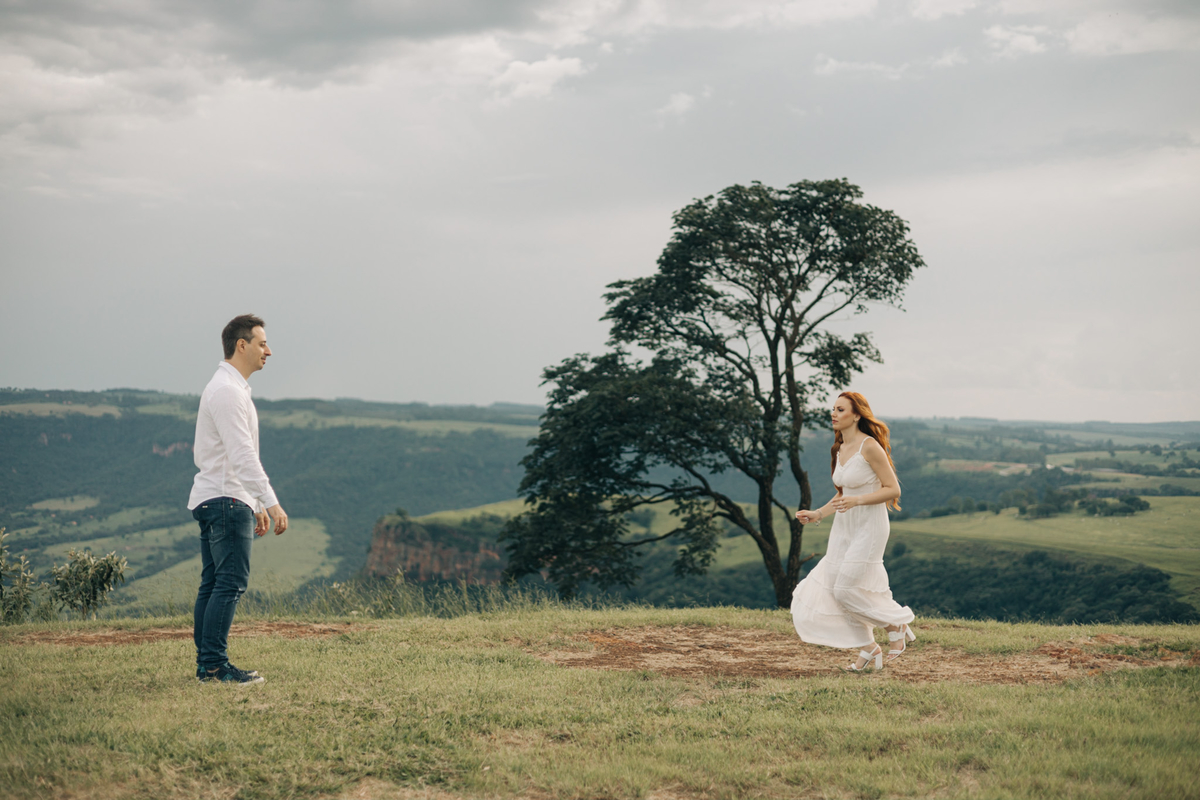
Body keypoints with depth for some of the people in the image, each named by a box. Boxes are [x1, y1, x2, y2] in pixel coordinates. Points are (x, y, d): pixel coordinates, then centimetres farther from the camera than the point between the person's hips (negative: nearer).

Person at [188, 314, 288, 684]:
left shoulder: (230, 387, 21)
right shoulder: (227, 390, -13)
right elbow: (242, 455, -22)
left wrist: (256, 505, 23)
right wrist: (271, 501, -26)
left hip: (213, 500, 11)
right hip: (226, 500, -11)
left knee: (213, 584, 9)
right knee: (230, 582, -12)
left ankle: (206, 664, 12)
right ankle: (215, 665, -12)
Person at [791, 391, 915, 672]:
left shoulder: (870, 447, -15)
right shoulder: (839, 449, 10)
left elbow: (893, 490, -16)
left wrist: (857, 501, -24)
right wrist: (817, 514, 9)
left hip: (869, 526, -8)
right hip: (844, 527, 8)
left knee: (848, 588, -11)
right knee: (832, 587, 3)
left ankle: (897, 623, 13)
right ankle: (868, 649, 16)